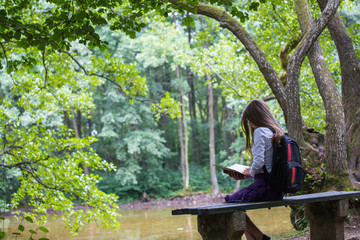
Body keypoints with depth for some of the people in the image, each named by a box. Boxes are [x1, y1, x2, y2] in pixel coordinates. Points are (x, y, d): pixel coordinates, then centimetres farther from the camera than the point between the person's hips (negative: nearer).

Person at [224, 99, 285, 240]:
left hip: (265, 187, -9)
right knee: (238, 199, 23)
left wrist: (250, 173, -1)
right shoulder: (276, 132, 15)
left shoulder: (260, 132, -13)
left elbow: (259, 162, -23)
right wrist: (243, 175, 15)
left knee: (230, 202, 5)